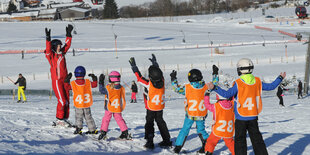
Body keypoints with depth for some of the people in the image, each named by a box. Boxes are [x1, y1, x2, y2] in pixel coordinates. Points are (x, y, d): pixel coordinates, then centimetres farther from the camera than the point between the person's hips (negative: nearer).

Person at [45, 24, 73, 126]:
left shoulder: (62, 53, 11)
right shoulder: (51, 55, -7)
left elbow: (67, 45, 19)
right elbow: (48, 49, -25)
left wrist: (68, 34, 15)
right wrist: (48, 39, -38)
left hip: (64, 80, 7)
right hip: (56, 80, -7)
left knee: (66, 100, 8)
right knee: (62, 100, -9)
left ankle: (65, 119, 15)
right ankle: (59, 119, 1)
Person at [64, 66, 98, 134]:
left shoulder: (72, 84, -10)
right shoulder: (88, 82, -6)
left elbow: (67, 87, 5)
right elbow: (94, 84, 9)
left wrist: (67, 80, 14)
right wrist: (94, 78, 23)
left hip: (78, 105, -2)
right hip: (87, 104, 2)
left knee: (78, 117, 10)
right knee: (88, 117, 14)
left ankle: (78, 129, 1)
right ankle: (92, 129, 17)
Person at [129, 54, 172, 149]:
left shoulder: (148, 84, -27)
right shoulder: (162, 81, -14)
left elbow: (139, 77, -17)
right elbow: (159, 73, 6)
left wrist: (133, 66, -8)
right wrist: (155, 63, 20)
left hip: (151, 108, -5)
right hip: (160, 107, 5)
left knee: (149, 123, 8)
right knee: (160, 122, 18)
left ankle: (149, 142, 1)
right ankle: (166, 141, 24)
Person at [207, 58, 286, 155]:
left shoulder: (238, 83, -16)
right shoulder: (257, 82, -2)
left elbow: (227, 94, -25)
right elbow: (271, 87, 9)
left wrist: (214, 88, -25)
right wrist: (280, 78, 23)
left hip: (241, 118, -4)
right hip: (253, 117, 4)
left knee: (240, 140, 4)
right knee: (257, 139, 16)